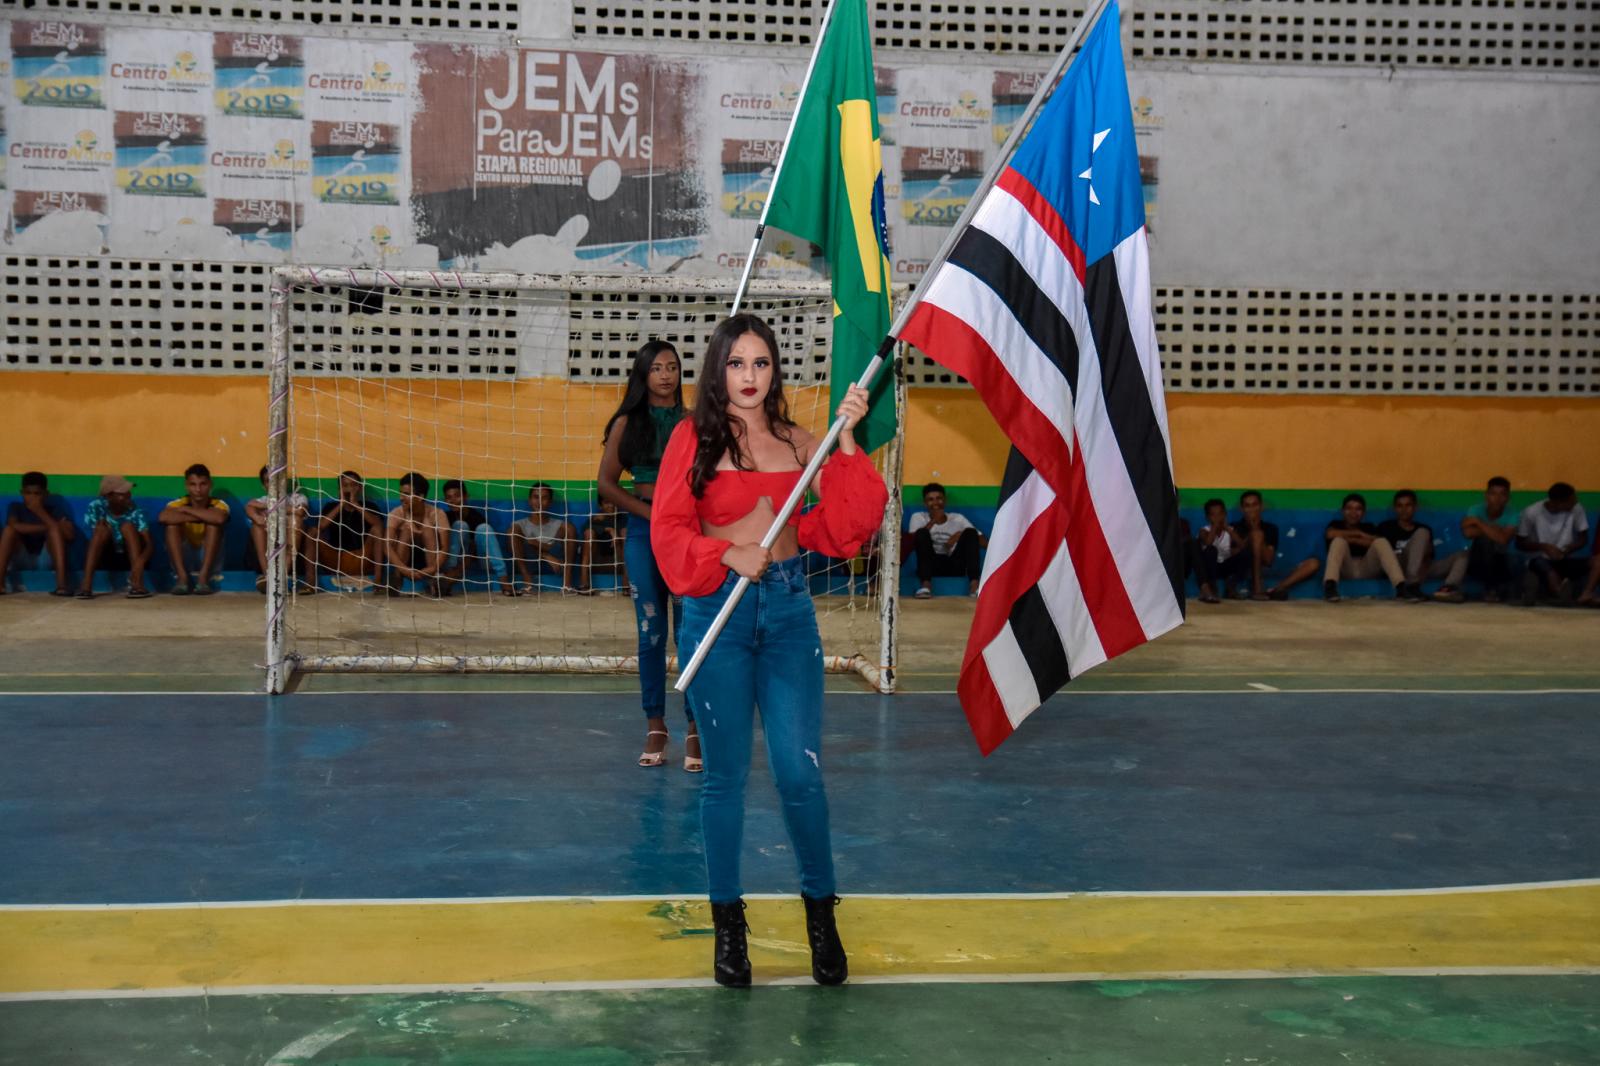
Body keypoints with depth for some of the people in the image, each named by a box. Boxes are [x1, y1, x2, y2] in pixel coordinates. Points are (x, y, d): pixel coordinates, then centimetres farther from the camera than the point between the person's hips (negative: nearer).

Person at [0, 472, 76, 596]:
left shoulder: (54, 508, 1)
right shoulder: (16, 508, 3)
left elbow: (69, 535, -18)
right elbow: (14, 525, -21)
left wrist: (41, 512, -20)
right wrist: (45, 528, -20)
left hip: (47, 560, -1)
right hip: (23, 561, 1)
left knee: (55, 528, -25)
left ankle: (61, 583, -41)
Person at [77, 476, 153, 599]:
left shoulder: (135, 512, -17)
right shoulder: (97, 507, -13)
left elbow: (150, 543, -27)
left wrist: (141, 560, -48)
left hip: (131, 557, -1)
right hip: (107, 558, 1)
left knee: (127, 526, -25)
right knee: (102, 528, -24)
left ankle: (136, 583, -38)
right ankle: (86, 584, -35)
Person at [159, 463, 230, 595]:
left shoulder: (218, 504, -10)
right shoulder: (179, 503, -7)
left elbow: (220, 518, -36)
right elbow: (163, 517, -31)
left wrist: (187, 510, -24)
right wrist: (197, 517, -26)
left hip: (209, 563, -1)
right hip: (184, 562, 1)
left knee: (213, 524, -23)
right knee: (173, 524, -20)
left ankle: (204, 577, -27)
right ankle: (182, 577, -25)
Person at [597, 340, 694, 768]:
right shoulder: (628, 423, 7)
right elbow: (606, 483, 3)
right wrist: (649, 511, -7)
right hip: (643, 529, 1)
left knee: (690, 631, -6)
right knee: (650, 631, 4)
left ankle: (695, 727, -3)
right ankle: (655, 726, 12)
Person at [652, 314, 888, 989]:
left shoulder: (798, 443, 8)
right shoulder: (693, 438, 1)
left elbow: (841, 529, 2)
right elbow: (669, 531, -3)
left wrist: (847, 444, -4)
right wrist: (727, 556, -17)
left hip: (789, 610, 2)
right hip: (718, 611, -2)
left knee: (800, 771, -2)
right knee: (726, 775, 5)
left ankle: (820, 911, 17)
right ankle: (728, 924, 18)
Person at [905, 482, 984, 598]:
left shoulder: (957, 518, 11)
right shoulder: (918, 517, 7)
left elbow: (980, 539, -1)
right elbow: (909, 546, -12)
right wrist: (933, 521, -17)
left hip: (954, 567, 2)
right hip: (932, 566, -1)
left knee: (970, 532, -17)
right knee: (922, 533, -24)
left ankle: (974, 584, -32)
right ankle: (926, 584, -35)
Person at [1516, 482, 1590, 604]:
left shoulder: (1576, 509, -10)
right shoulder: (1531, 513, -14)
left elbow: (1583, 539, 1)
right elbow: (1520, 543, -3)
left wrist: (1565, 550, -20)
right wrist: (1544, 547, -20)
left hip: (1565, 561, 2)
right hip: (1541, 560, -2)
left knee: (1589, 564, -28)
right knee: (1539, 563, -37)